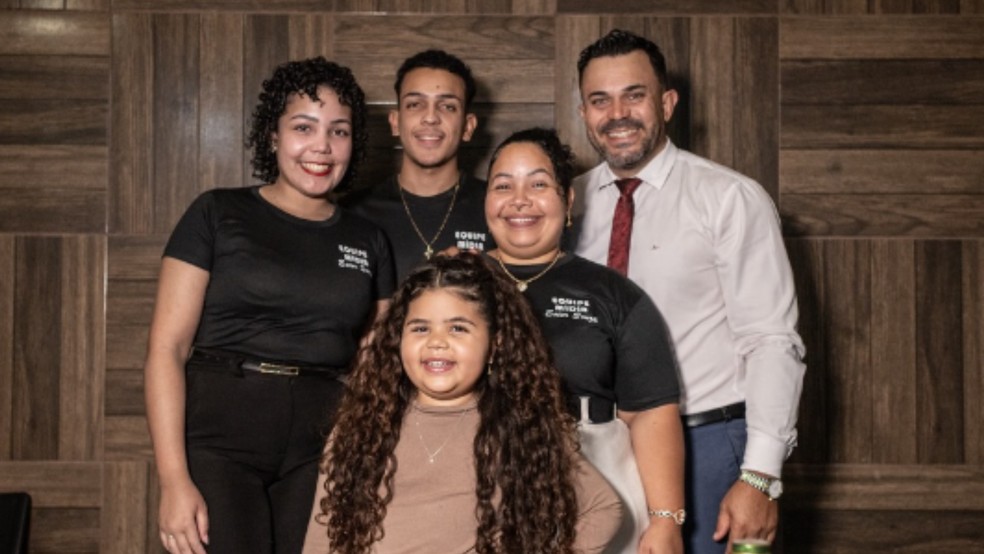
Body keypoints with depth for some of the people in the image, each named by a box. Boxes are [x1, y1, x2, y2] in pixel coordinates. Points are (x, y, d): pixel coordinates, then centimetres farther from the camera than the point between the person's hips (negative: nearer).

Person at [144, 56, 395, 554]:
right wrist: (174, 480, -14)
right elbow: (166, 349, -4)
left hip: (324, 451, 3)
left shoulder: (366, 242, 11)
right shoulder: (218, 214, 1)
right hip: (220, 442, -3)